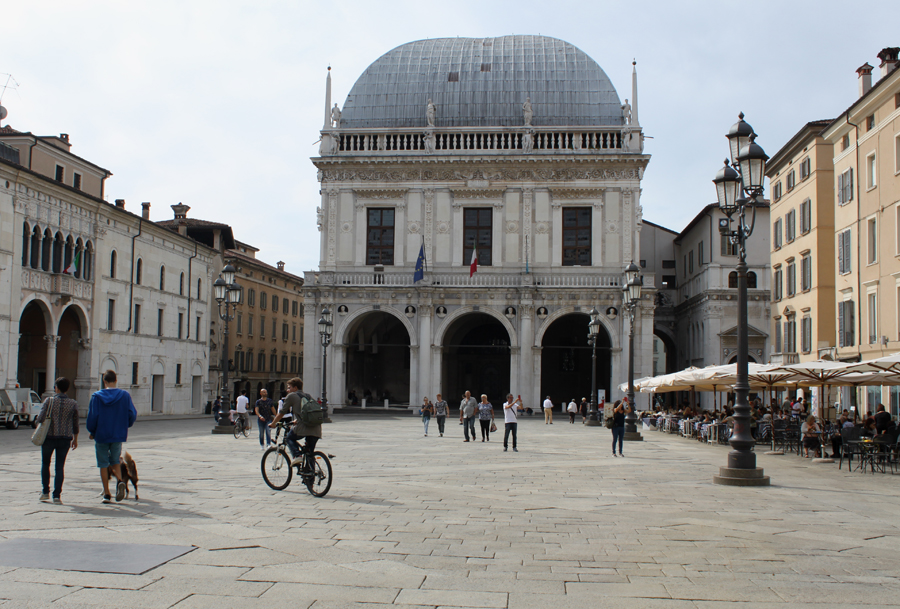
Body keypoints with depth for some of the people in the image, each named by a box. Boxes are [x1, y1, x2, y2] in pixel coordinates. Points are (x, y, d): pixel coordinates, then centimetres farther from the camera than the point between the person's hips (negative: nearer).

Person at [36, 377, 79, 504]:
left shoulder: (49, 401, -6)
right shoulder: (73, 404, 1)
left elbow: (40, 418, -10)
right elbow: (75, 423, 6)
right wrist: (75, 439, 17)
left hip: (49, 436, -1)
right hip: (65, 438, 1)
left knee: (45, 463, 17)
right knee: (60, 466, 6)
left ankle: (45, 492, 17)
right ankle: (57, 495, 2)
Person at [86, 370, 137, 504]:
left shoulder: (96, 396, -8)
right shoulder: (125, 396, -3)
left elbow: (92, 417, -8)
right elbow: (132, 415, -3)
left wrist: (92, 432, 9)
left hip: (101, 435, -2)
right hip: (118, 435, 2)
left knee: (103, 465, 8)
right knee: (115, 461, 18)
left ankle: (106, 494, 7)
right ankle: (119, 481, -10)